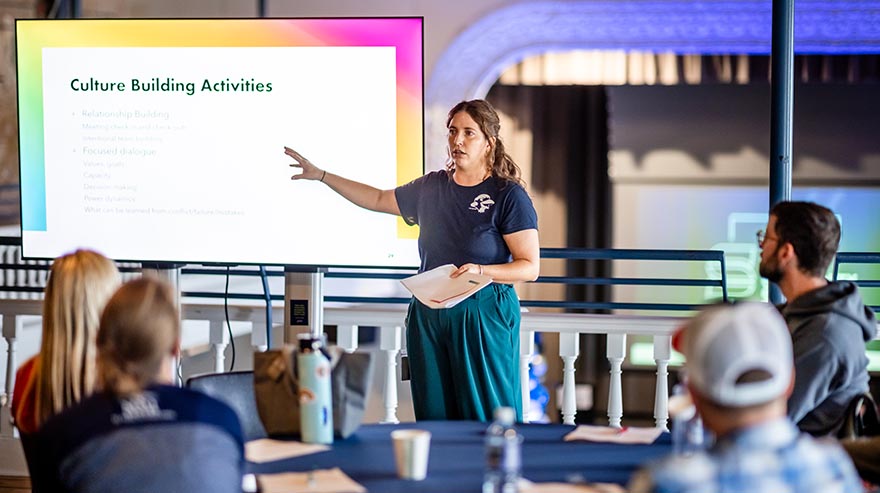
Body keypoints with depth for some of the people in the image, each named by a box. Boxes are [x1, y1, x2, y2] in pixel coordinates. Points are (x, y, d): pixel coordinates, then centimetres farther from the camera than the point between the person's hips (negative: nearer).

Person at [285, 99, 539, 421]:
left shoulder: (509, 195, -6)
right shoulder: (432, 187, 11)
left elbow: (530, 267, -8)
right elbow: (378, 199, 24)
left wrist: (480, 271, -24)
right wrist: (320, 175, 21)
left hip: (483, 313, -5)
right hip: (428, 314, 5)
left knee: (485, 418, -5)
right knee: (434, 416, 6)